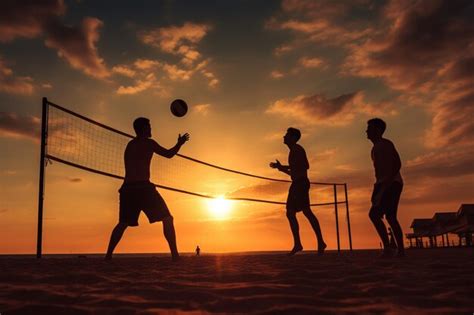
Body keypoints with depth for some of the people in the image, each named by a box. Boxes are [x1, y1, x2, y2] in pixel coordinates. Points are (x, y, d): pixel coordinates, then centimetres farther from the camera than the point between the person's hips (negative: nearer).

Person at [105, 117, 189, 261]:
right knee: (167, 218, -1)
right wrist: (180, 143, 24)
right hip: (143, 187, -6)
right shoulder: (148, 143, 2)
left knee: (123, 223, 19)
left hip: (127, 188, 7)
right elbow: (169, 154, 8)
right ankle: (175, 254, -11)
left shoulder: (130, 145, 21)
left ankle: (108, 254, 12)